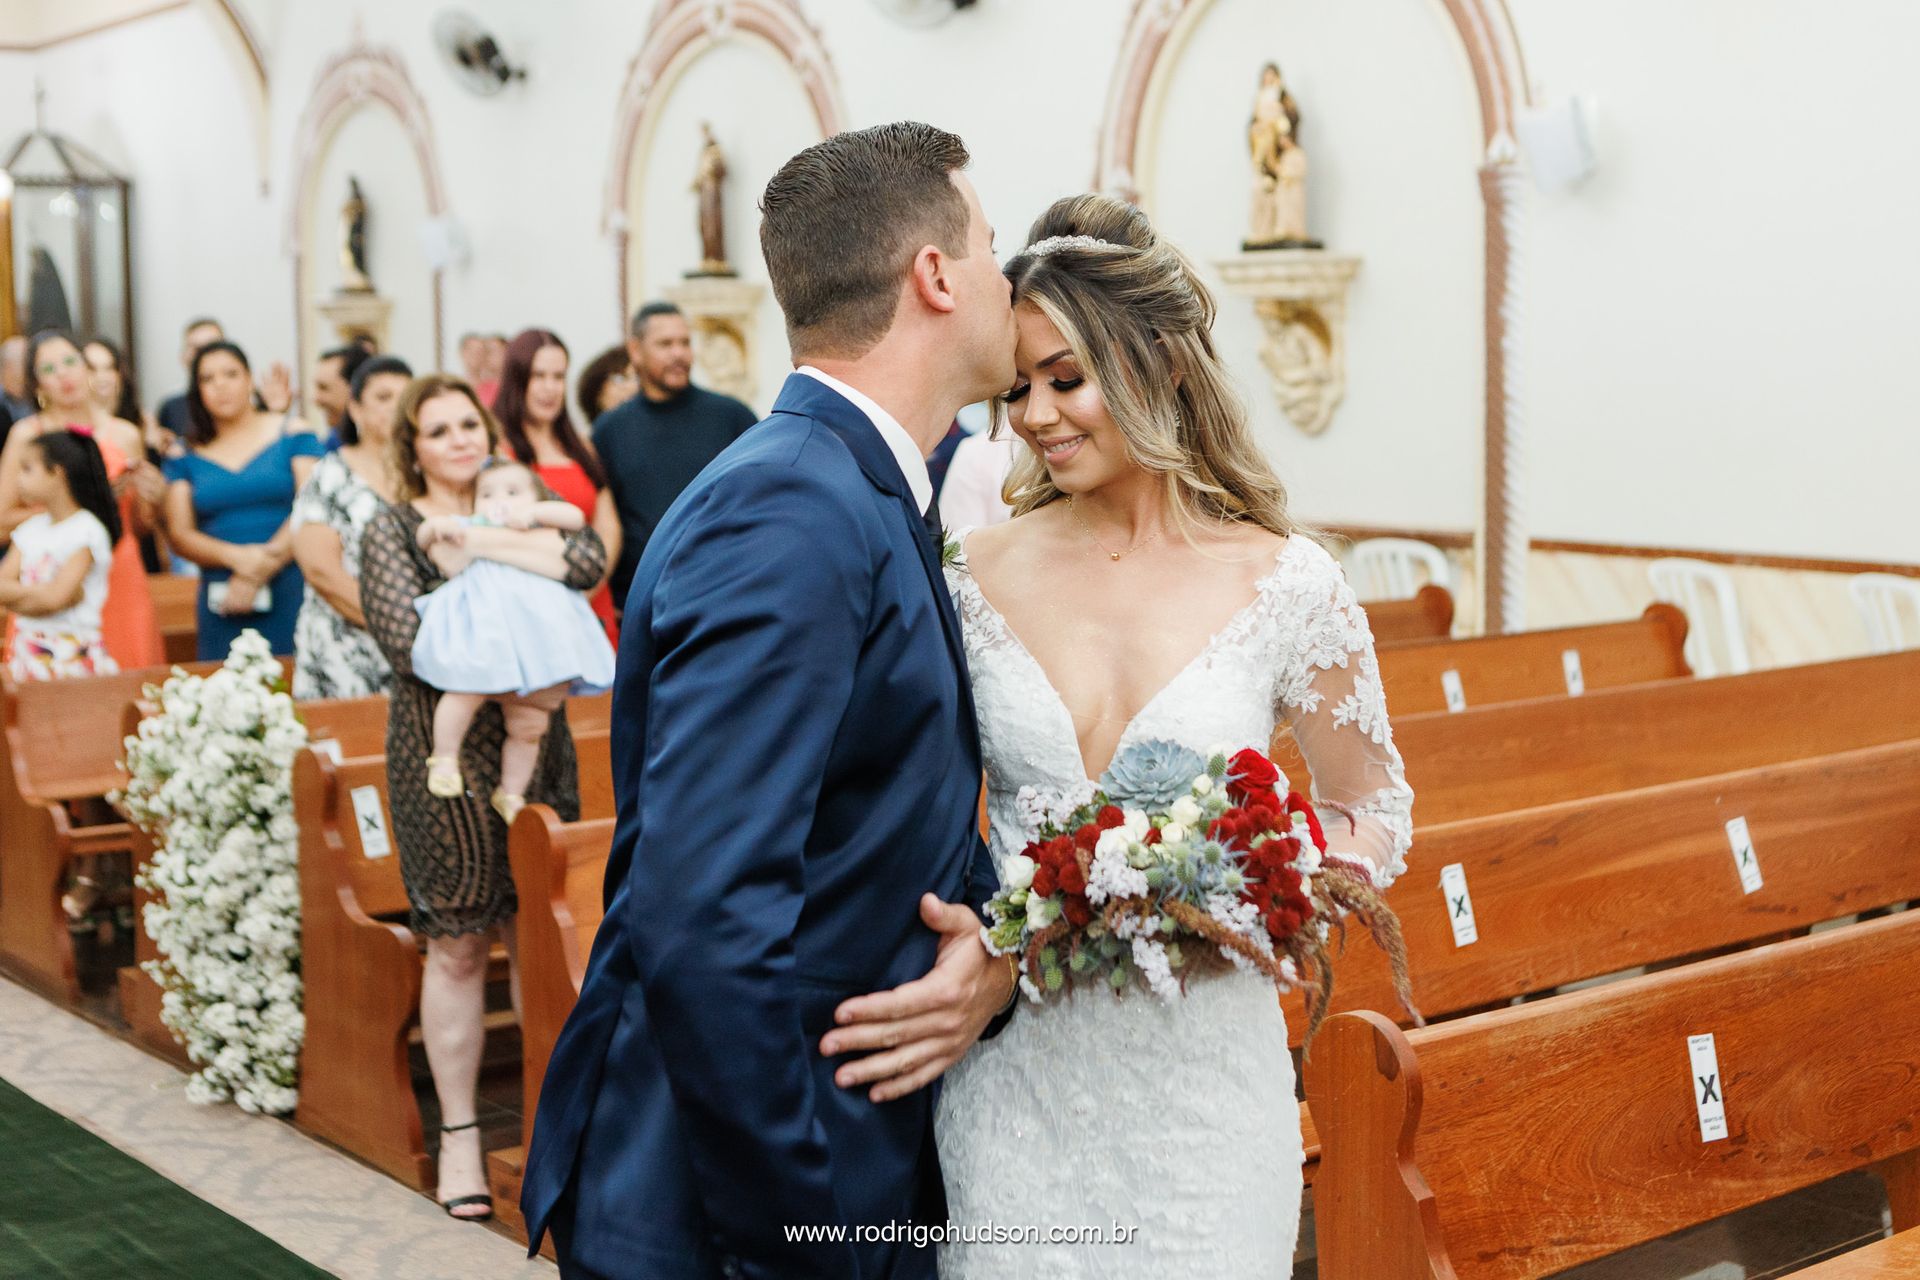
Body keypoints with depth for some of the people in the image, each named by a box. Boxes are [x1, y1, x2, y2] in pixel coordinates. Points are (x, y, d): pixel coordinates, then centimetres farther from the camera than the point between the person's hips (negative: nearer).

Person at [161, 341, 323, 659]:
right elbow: (180, 535, 4)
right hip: (222, 601, 2)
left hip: (289, 591, -2)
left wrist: (267, 564, -12)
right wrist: (237, 556, -14)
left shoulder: (293, 435, 6)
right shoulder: (187, 457, 12)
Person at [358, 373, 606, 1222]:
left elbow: (589, 563, -11)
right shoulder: (392, 530, 2)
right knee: (456, 949, 3)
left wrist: (486, 546, -15)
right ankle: (458, 1134, 15)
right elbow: (409, 643, -11)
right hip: (445, 757, -2)